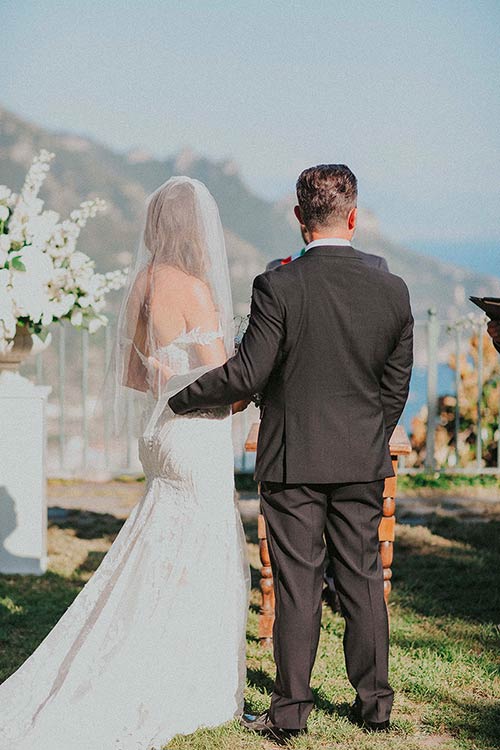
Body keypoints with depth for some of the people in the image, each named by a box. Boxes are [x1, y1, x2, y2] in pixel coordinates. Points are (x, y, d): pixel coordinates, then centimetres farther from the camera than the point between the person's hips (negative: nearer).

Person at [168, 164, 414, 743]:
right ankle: (374, 700, 20)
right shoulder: (392, 291, -2)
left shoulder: (277, 287, -14)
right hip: (364, 463, 3)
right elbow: (396, 385, 5)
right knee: (363, 578, 12)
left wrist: (180, 401, 1)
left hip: (293, 459, -3)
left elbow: (247, 374, -14)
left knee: (298, 584, 2)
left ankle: (290, 711, 8)